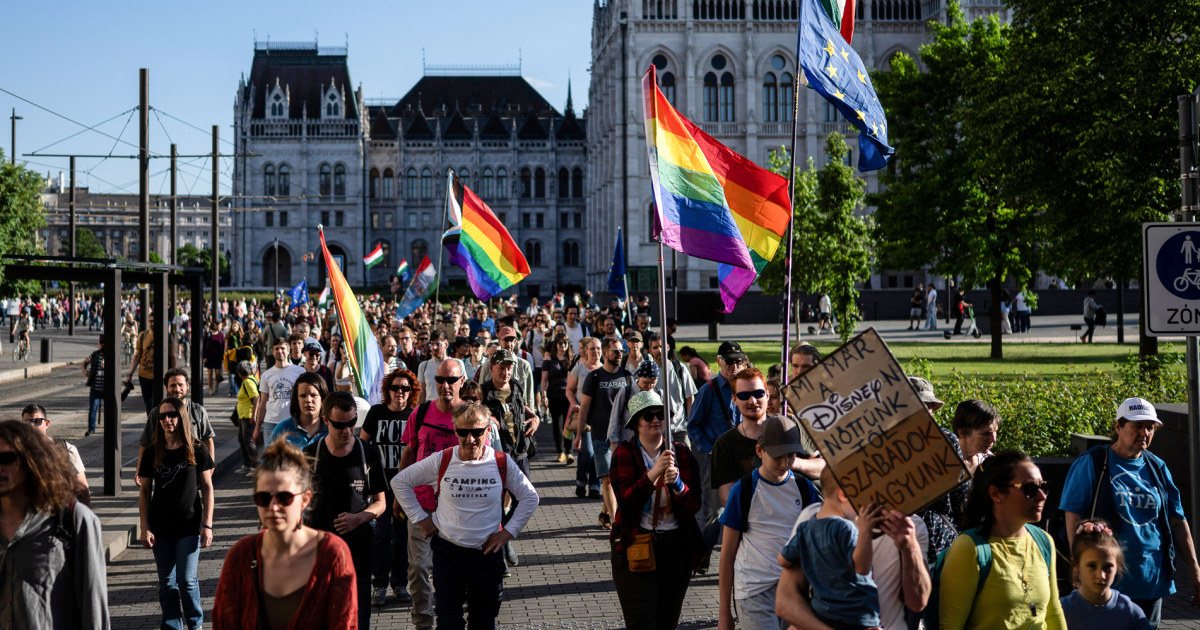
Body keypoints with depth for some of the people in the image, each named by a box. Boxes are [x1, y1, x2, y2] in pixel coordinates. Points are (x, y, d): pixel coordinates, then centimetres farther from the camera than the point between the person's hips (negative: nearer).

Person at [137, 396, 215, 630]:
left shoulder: (197, 451, -2)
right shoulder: (153, 453, 3)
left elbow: (207, 488, 1)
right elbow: (144, 491, 6)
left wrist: (207, 525, -4)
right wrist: (144, 528, -1)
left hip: (189, 526, -2)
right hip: (160, 528, 2)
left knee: (186, 579, -5)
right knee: (167, 583, 6)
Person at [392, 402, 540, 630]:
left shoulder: (502, 464, -5)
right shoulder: (441, 461, -7)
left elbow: (529, 498, 7)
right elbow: (399, 482, 3)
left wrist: (508, 531, 0)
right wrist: (420, 518, 1)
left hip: (487, 553, 1)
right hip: (447, 551, -1)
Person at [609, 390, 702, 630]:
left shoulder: (681, 453, 5)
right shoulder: (624, 453, -3)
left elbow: (694, 506, -3)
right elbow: (625, 500, -17)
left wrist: (677, 482, -22)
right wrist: (654, 472, -28)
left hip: (677, 546, 3)